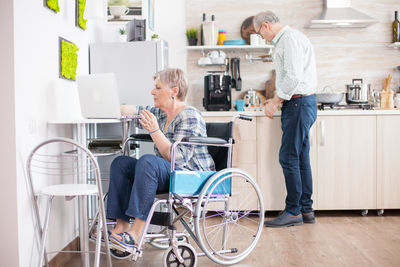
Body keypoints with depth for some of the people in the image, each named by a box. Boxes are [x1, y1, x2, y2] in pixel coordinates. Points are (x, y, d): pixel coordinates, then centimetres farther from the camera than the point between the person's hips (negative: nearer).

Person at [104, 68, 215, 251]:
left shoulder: (190, 117, -15)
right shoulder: (159, 113, 11)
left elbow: (178, 158, -24)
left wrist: (154, 131, -29)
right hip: (168, 176, 9)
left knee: (148, 161, -33)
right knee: (121, 163, -4)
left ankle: (136, 232, -34)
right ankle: (122, 227, -13)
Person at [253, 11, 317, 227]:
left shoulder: (290, 39, -12)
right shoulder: (285, 40, 20)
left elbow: (293, 77, -21)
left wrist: (274, 102, -14)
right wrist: (276, 99, 20)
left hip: (299, 104, -10)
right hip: (298, 103, 10)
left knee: (289, 158, -7)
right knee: (301, 158, 11)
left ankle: (293, 212, 0)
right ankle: (306, 210, 17)